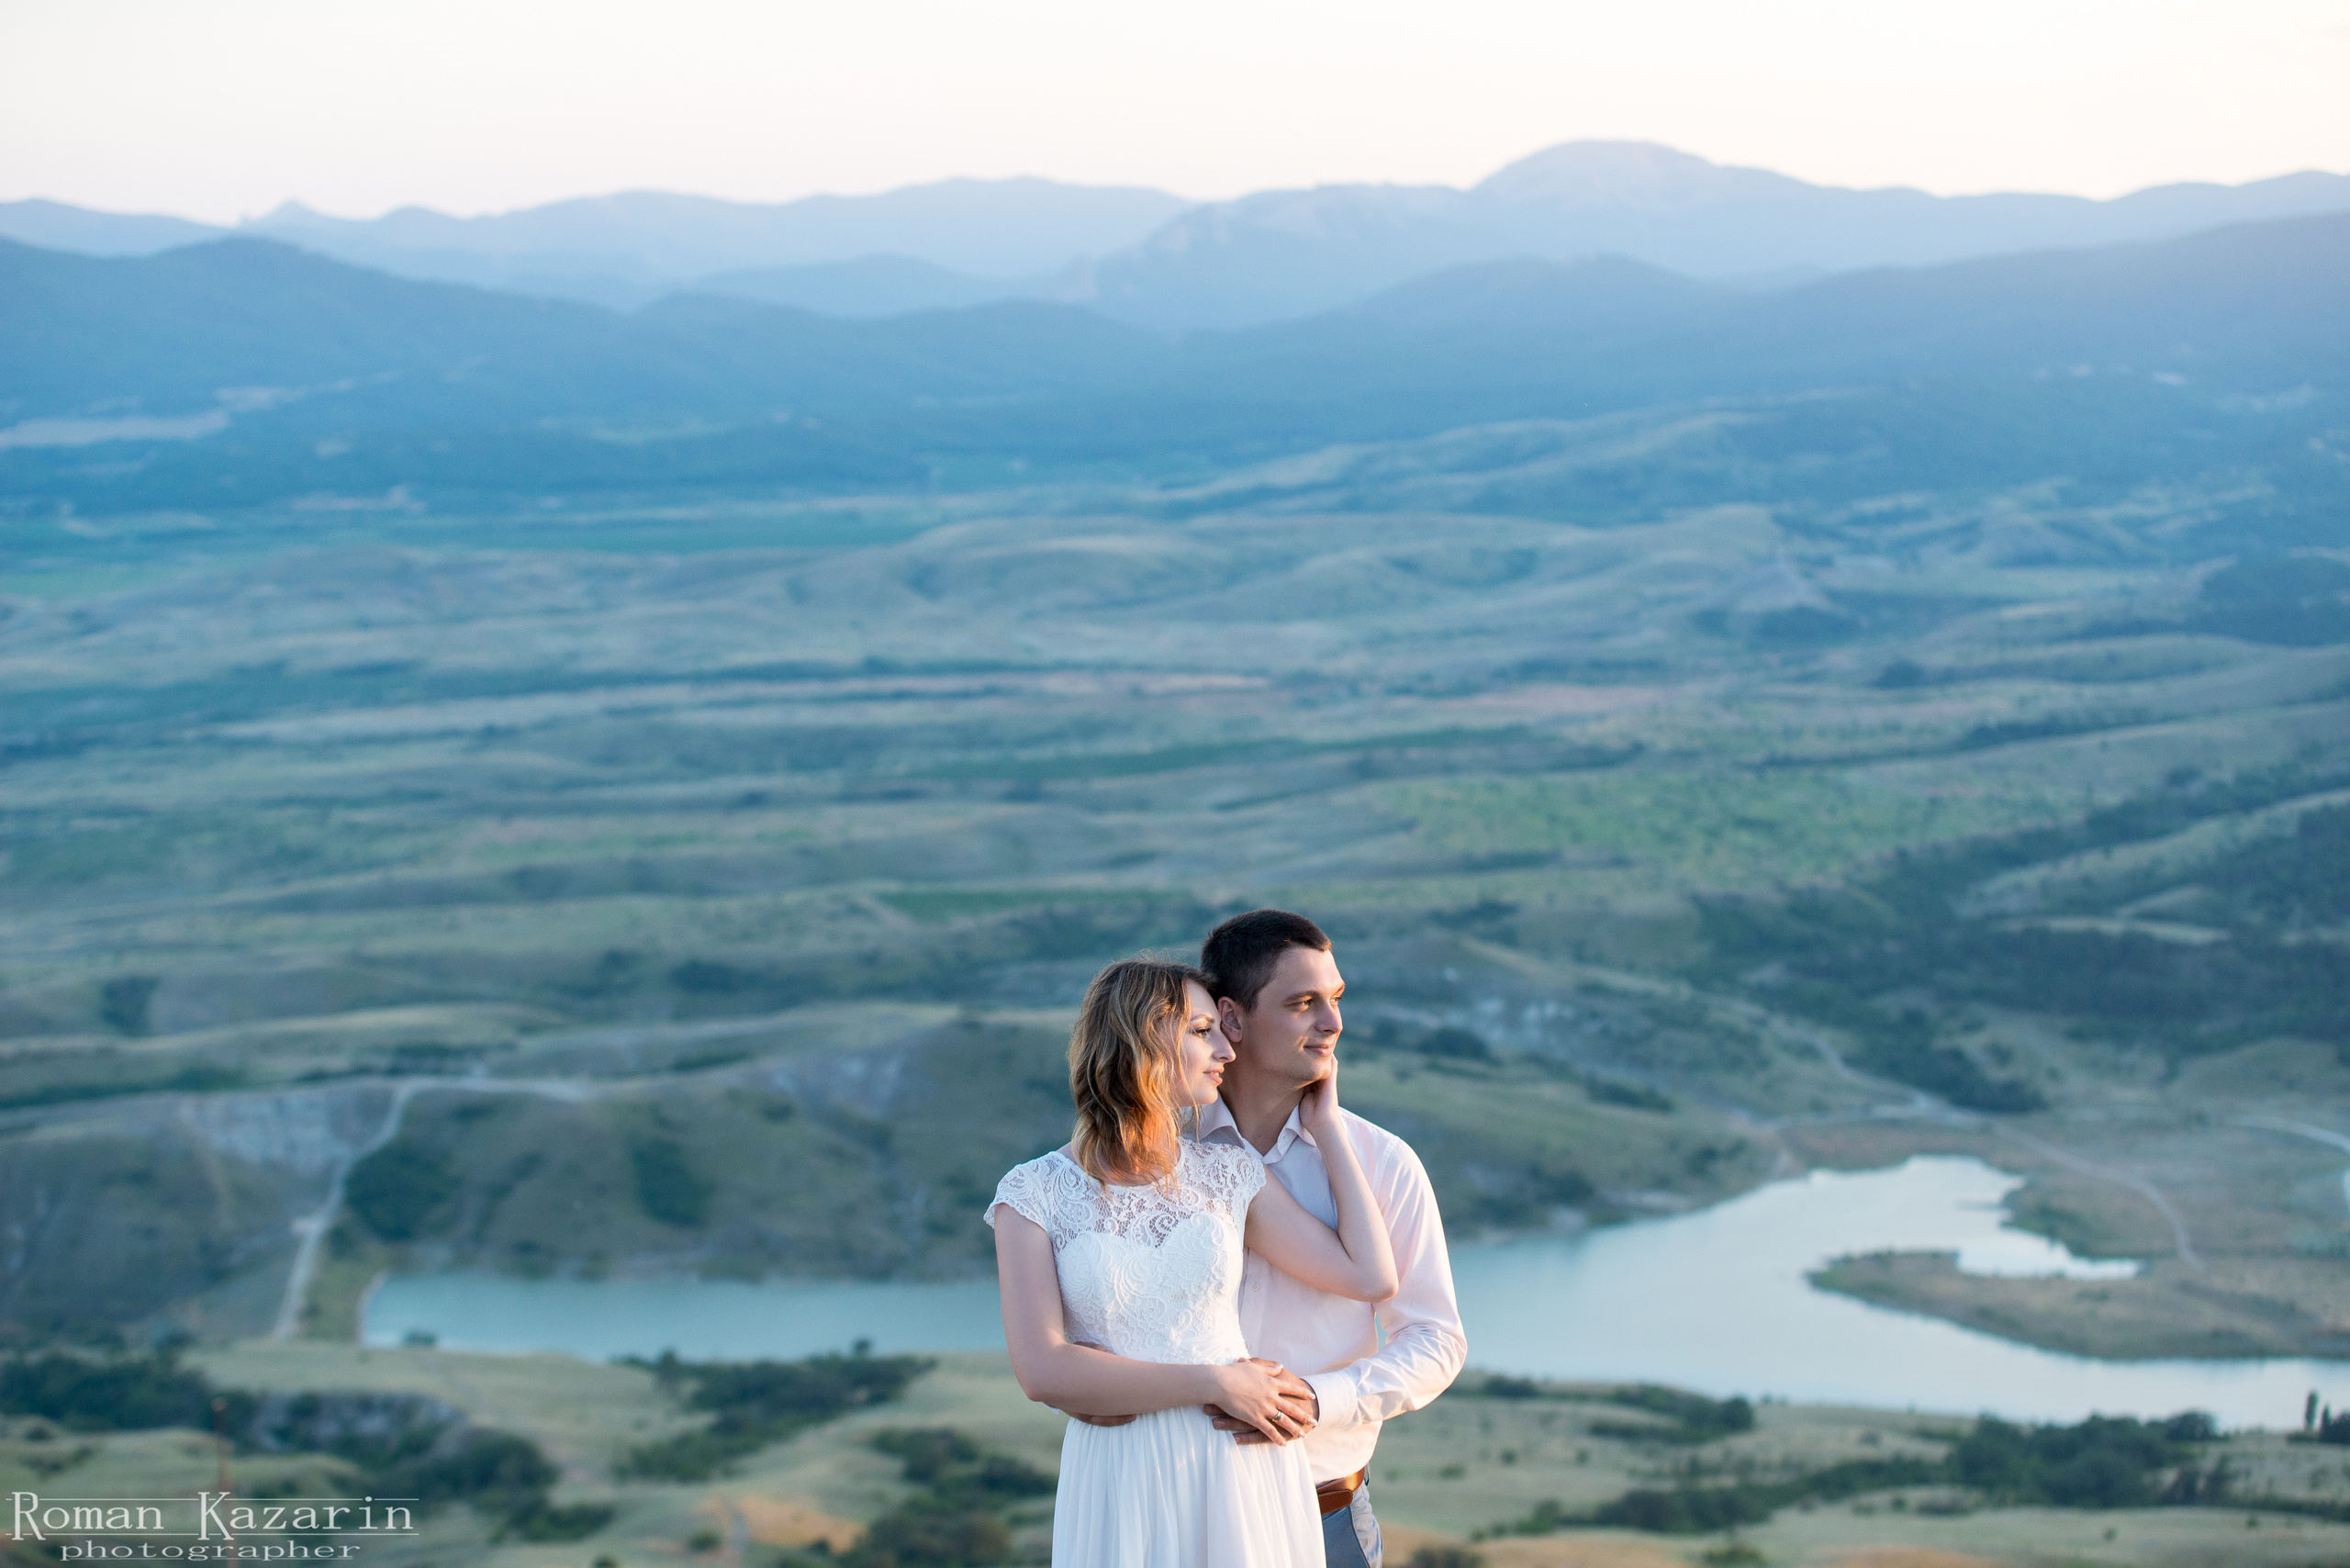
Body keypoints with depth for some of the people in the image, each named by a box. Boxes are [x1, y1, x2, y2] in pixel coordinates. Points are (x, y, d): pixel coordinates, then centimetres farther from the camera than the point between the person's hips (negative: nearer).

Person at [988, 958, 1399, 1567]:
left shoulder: (1229, 1175, 7)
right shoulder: (1034, 1195, -3)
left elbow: (1372, 1277, 0)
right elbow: (1043, 1371, -13)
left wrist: (1328, 1127, 7)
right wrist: (1216, 1385, -15)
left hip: (1244, 1474, 3)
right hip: (1122, 1490, -3)